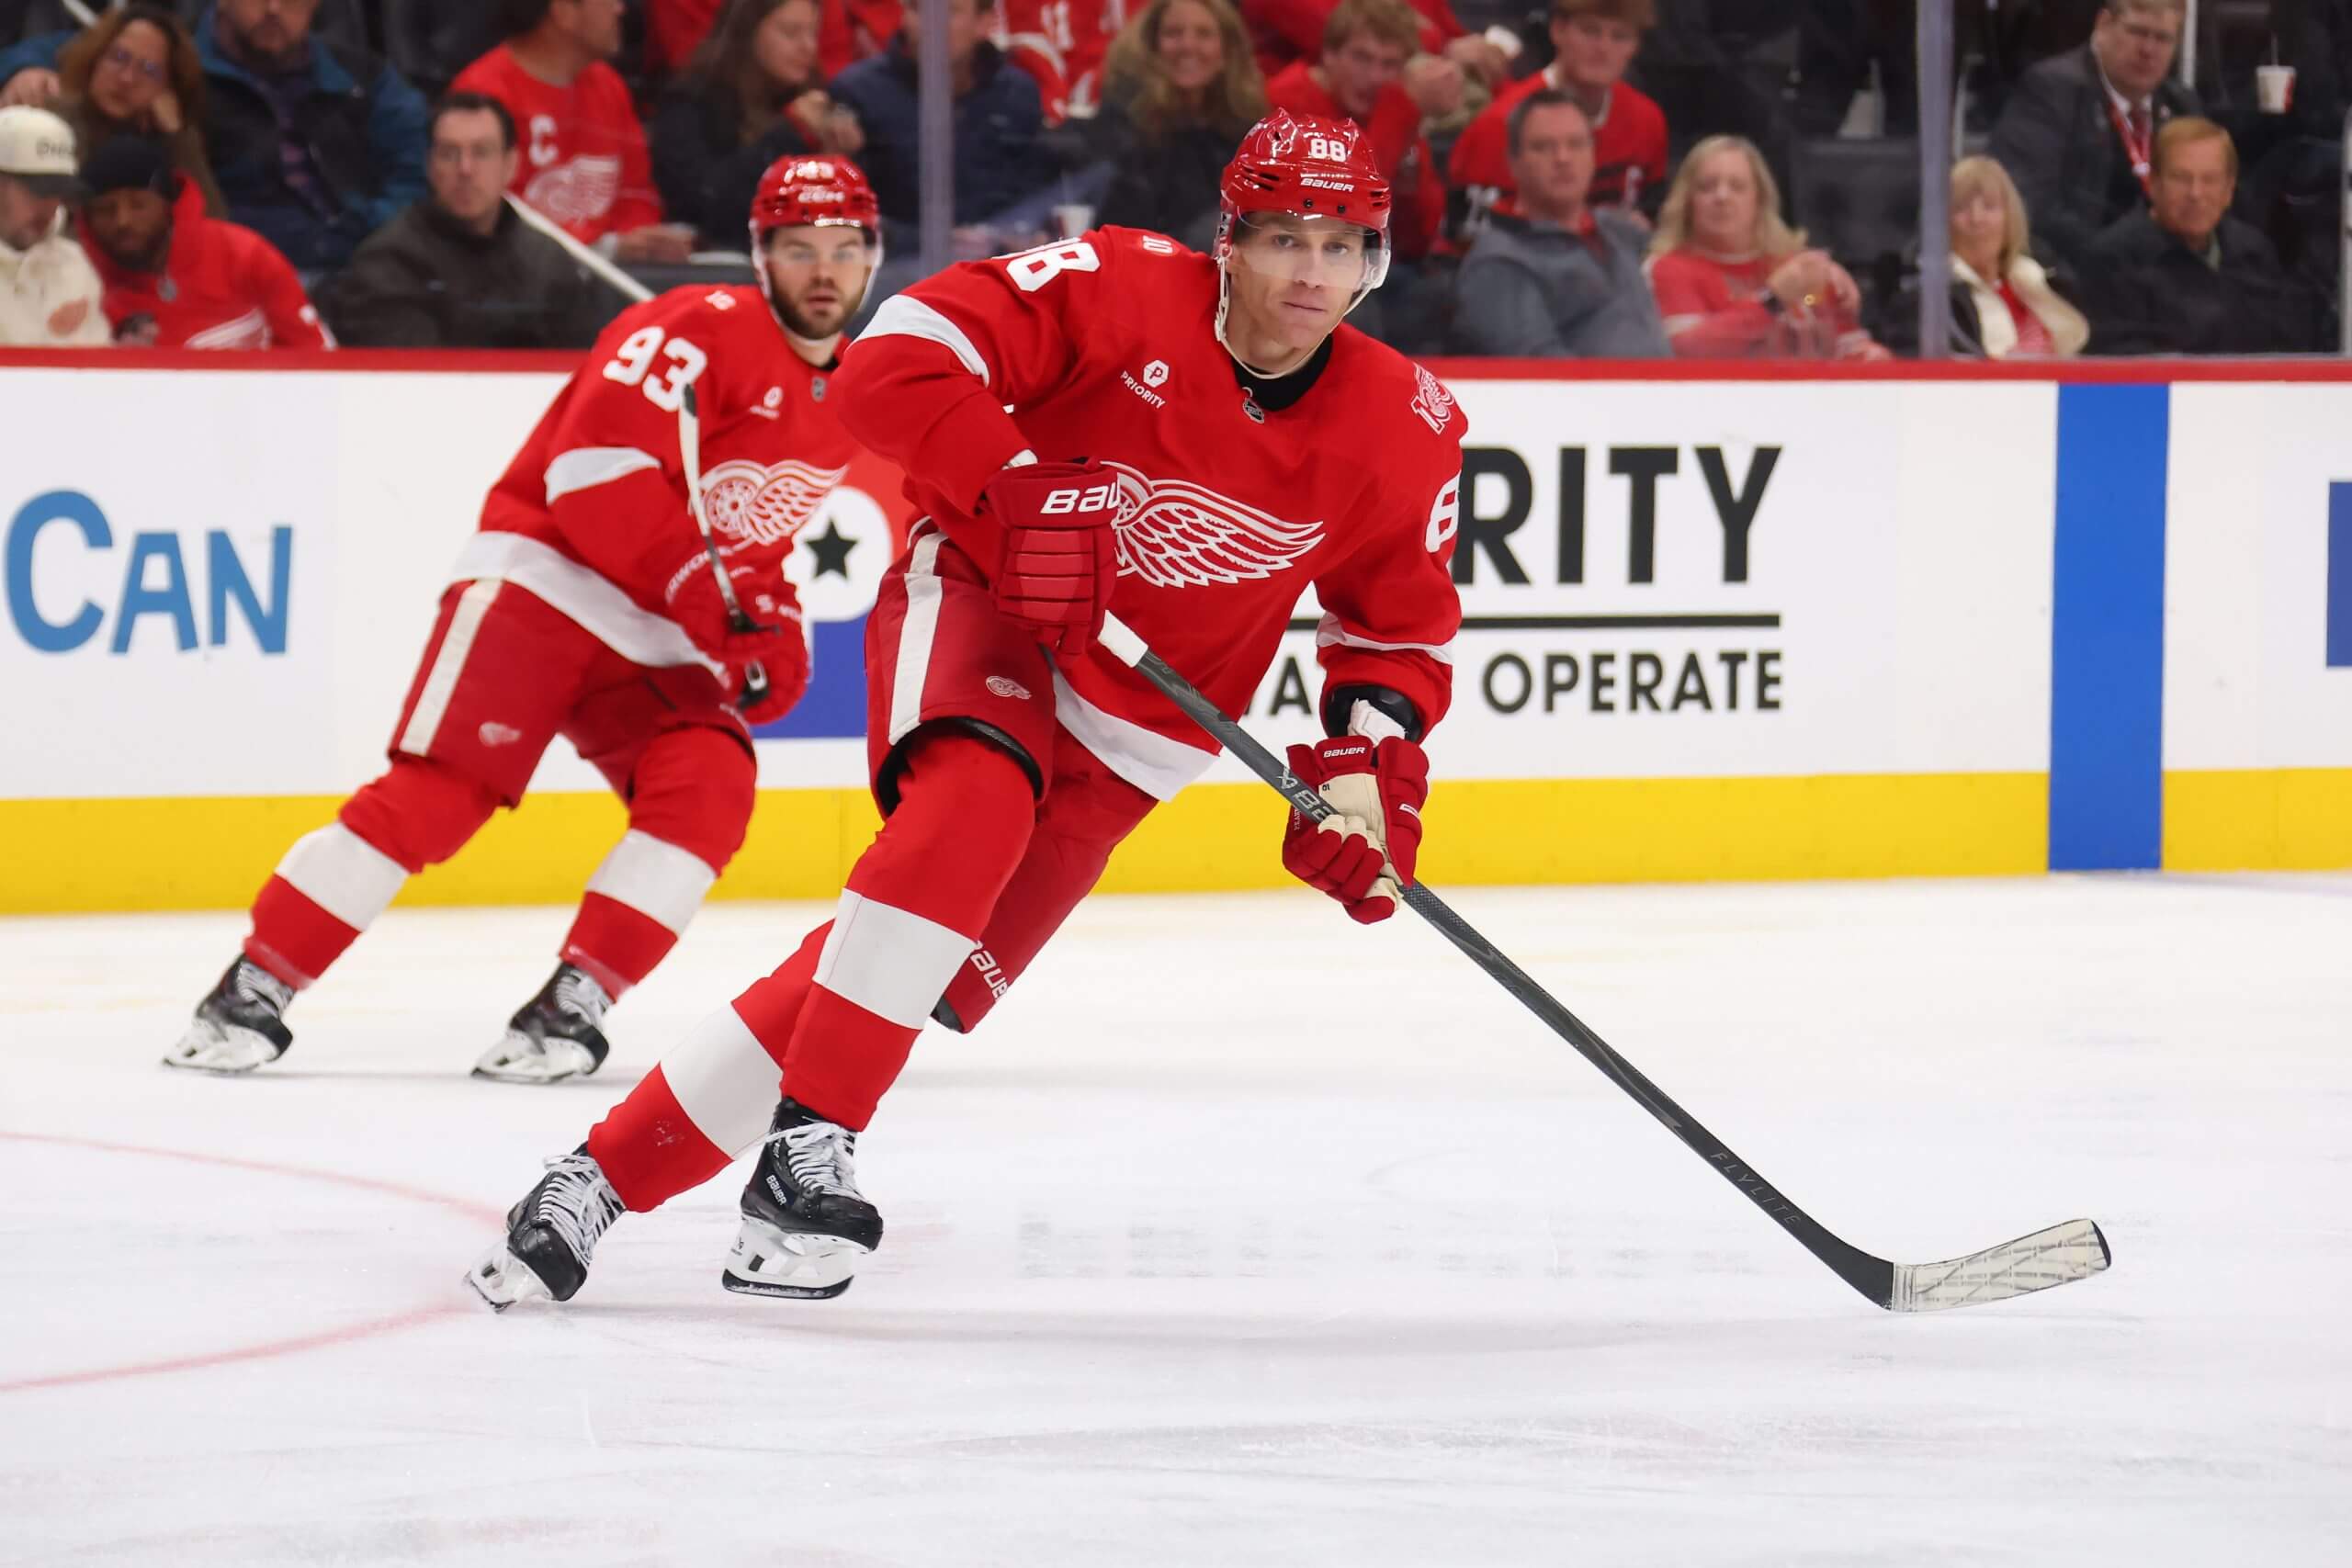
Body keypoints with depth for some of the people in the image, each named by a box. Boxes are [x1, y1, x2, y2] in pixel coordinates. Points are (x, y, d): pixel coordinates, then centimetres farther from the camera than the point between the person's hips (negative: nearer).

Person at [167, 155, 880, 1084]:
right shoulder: (702, 330, -12)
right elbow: (597, 467, -23)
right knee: (438, 790, -16)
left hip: (661, 642, 7)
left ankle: (571, 1007, -16)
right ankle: (254, 991, -10)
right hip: (545, 582, -7)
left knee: (708, 790, -19)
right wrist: (704, 589, -25)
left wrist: (770, 629, 7)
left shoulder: (850, 402, 13)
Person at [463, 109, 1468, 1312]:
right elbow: (894, 362, -23)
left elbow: (1403, 625, 8)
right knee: (973, 804, -37)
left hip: (1123, 737, 3)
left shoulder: (1403, 432, -6)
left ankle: (612, 1173, -4)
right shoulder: (1123, 290, -18)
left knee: (926, 978, -9)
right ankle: (806, 1152, -32)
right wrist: (1017, 491, -34)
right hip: (979, 600, -3)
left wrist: (1368, 759, -9)